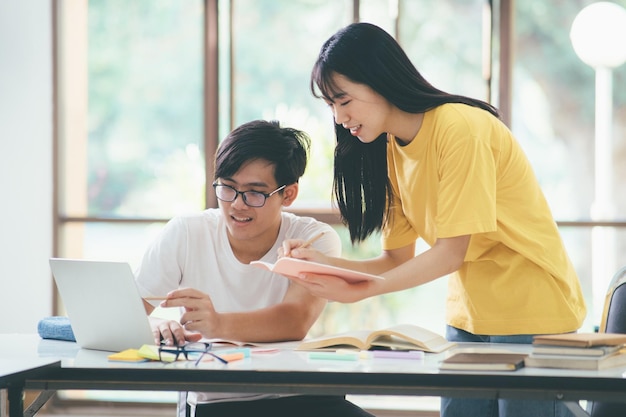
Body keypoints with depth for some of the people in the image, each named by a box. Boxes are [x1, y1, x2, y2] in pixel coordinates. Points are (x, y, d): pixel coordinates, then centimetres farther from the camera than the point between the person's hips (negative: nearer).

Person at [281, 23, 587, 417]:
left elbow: (451, 251, -20)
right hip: (469, 314, 7)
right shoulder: (390, 150, 6)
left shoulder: (461, 127, -18)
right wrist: (326, 263, -10)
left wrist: (360, 291, -24)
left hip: (532, 310, -7)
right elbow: (399, 259, 5)